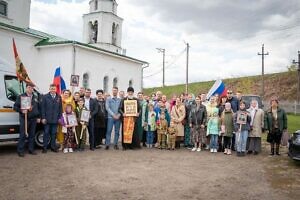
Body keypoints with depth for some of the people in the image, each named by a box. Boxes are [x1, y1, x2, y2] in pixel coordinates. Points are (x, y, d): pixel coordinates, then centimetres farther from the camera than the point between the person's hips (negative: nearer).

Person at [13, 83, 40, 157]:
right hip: (24, 119, -4)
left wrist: (38, 117, 11)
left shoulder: (35, 98, 15)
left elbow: (38, 108, 19)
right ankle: (20, 151, 5)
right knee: (23, 135, -3)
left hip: (33, 119, 4)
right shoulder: (21, 97, 3)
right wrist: (21, 110, -17)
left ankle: (31, 149, 17)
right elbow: (15, 107, 0)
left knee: (32, 135, 8)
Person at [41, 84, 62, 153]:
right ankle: (44, 147, 12)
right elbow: (43, 108, -3)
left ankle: (53, 147, 18)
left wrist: (60, 117, 3)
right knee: (46, 133, 4)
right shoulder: (45, 97, 0)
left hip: (55, 119, 2)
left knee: (54, 133, 9)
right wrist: (43, 118, -8)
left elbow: (60, 108, 8)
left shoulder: (59, 97, 7)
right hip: (47, 119, -2)